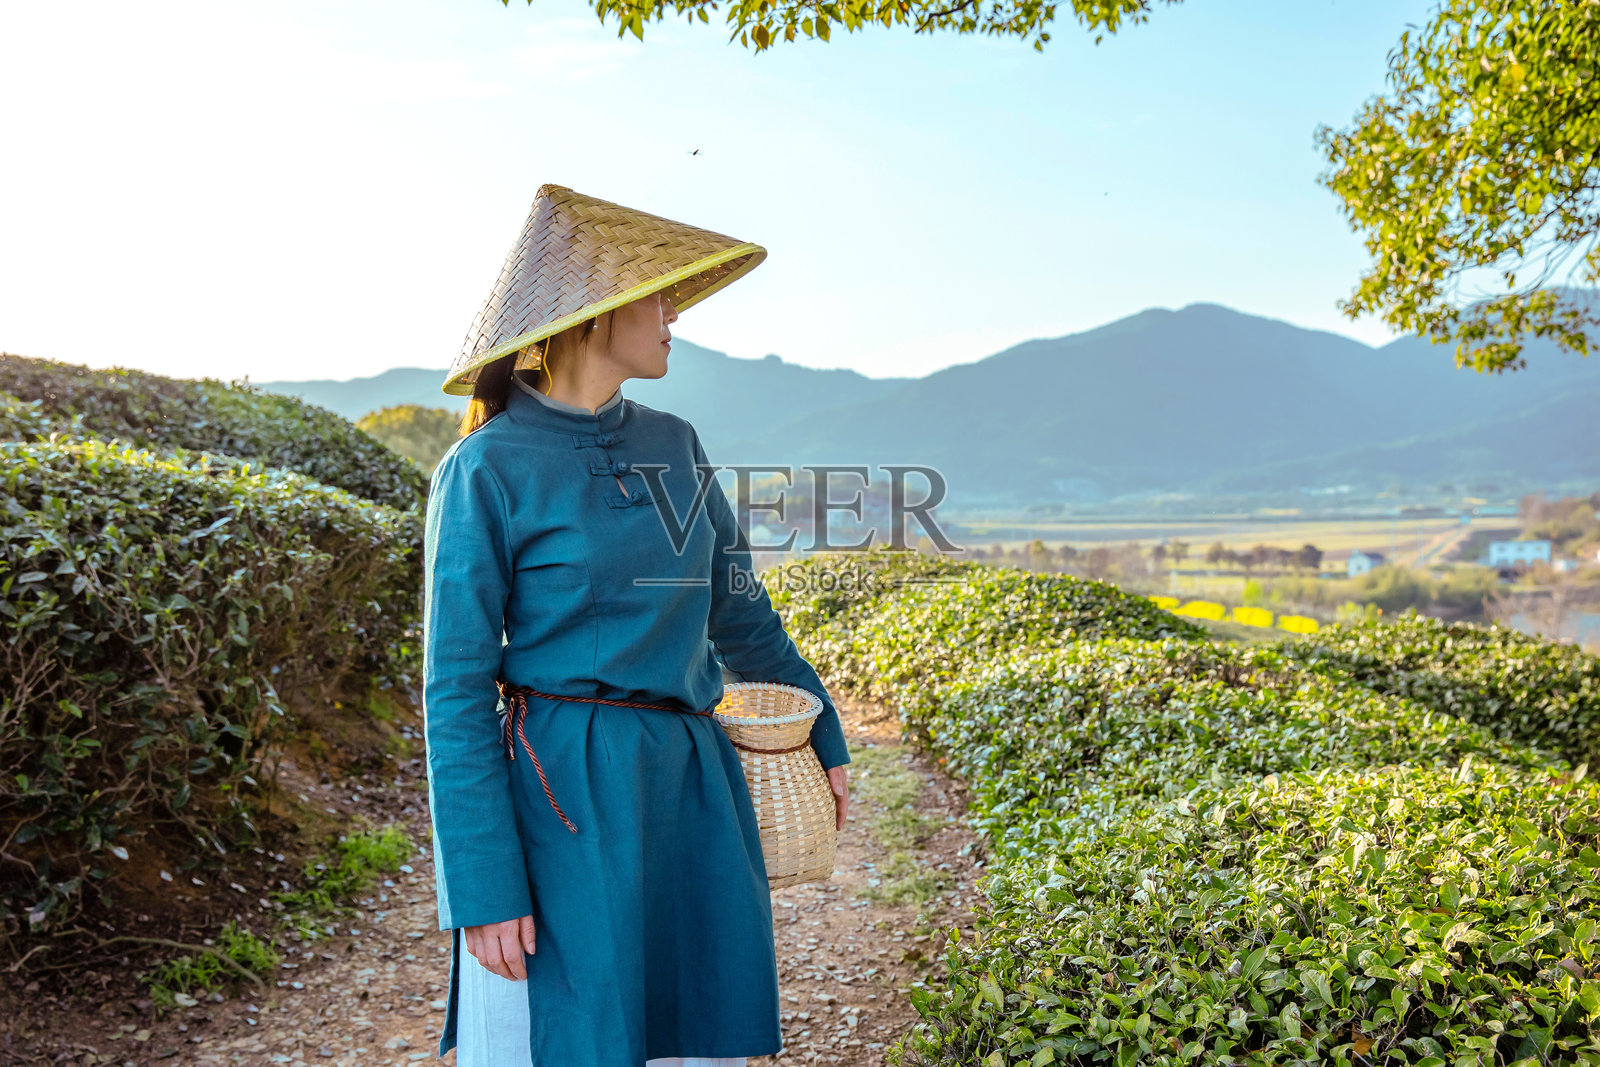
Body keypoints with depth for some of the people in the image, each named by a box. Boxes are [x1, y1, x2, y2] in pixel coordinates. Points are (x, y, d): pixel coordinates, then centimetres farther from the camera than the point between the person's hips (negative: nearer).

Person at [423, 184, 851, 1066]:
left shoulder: (673, 446, 9)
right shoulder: (486, 471, -9)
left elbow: (738, 612, 18)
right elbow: (456, 692, -9)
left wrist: (825, 739, 22)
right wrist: (484, 889, -12)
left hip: (693, 797, 6)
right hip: (570, 806, -6)